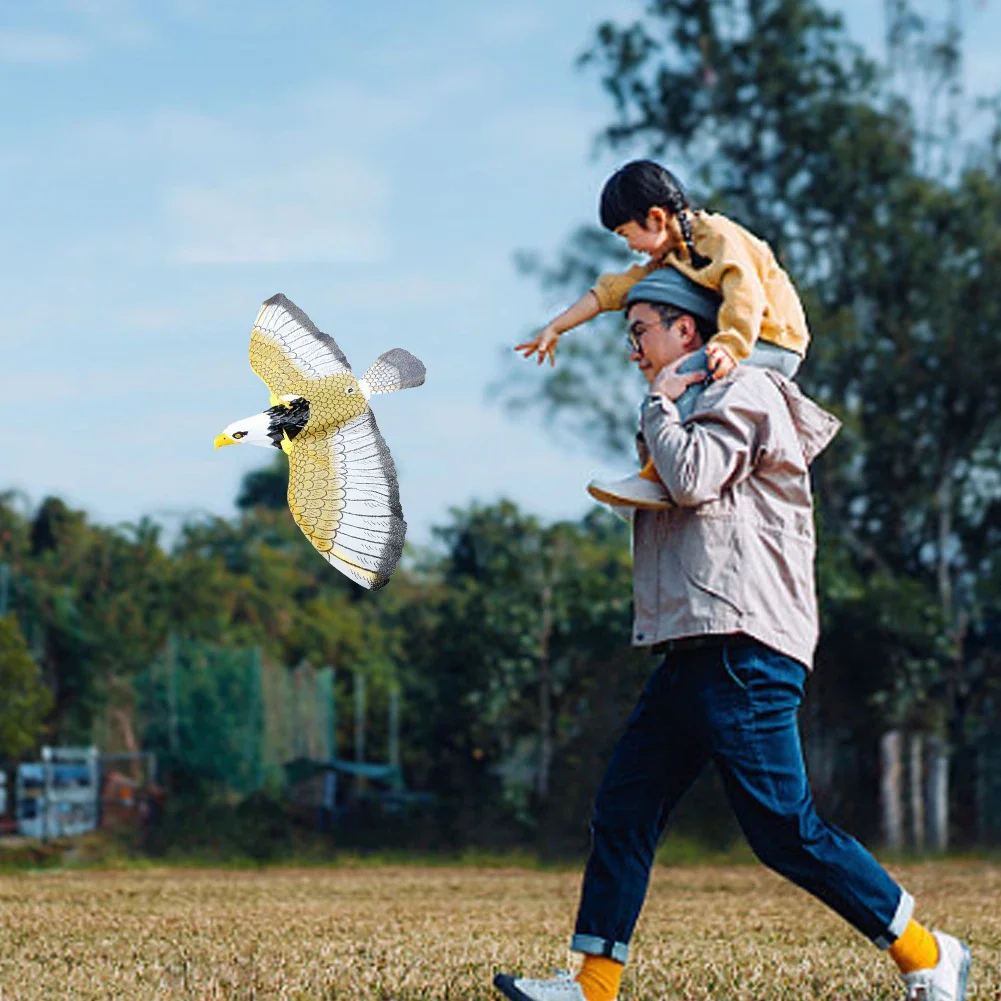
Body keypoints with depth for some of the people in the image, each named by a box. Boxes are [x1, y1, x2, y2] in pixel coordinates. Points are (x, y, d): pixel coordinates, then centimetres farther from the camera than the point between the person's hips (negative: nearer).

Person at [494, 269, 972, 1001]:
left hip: (743, 649, -10)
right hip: (693, 653, 10)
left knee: (786, 831, -11)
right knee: (622, 815, 5)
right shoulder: (693, 410, 26)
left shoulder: (744, 391, -5)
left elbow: (693, 479, -19)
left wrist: (658, 403, -4)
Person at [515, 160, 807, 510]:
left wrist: (730, 346, -45)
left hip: (774, 344, -10)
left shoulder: (718, 236, -16)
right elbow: (614, 290, 15)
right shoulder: (673, 253, 13)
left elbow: (746, 296, -30)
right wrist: (554, 329, 14)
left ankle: (658, 479, -39)